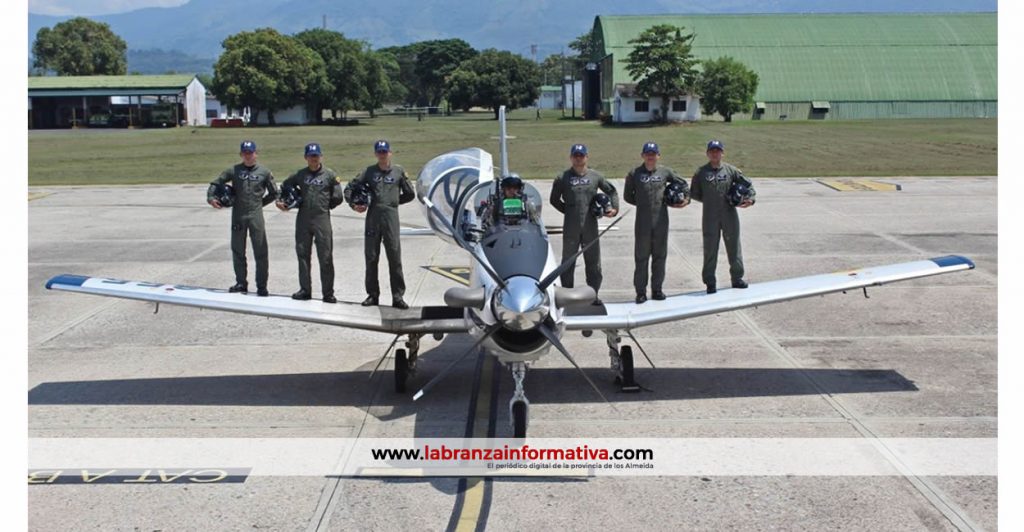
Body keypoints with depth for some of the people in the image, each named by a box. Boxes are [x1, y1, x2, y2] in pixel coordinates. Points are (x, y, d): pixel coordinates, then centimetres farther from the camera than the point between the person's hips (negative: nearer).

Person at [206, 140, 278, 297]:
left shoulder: (264, 172, 2)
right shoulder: (234, 170, 4)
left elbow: (274, 193, 10)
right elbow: (215, 183, 6)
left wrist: (260, 203, 5)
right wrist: (211, 198, -9)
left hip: (256, 215, -2)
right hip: (238, 215, 2)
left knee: (260, 251, -4)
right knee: (237, 251, 9)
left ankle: (262, 286, 2)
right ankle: (241, 283, 20)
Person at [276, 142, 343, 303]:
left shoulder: (330, 175, 1)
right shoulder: (300, 175, 9)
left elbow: (337, 198, 2)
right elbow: (284, 187, 21)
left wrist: (325, 205, 3)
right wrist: (279, 200, 7)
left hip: (322, 219, -3)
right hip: (303, 219, 3)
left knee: (326, 257, -4)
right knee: (303, 255, 8)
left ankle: (328, 293, 1)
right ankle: (305, 290, 17)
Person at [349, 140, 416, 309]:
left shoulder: (399, 171, 8)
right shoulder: (369, 171, 10)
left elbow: (410, 194, 13)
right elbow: (351, 187, 11)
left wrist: (394, 201, 9)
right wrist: (355, 205, -1)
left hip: (391, 216, -2)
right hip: (372, 216, 2)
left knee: (395, 257, -5)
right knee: (371, 257, 5)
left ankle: (398, 296, -2)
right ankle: (372, 295, 13)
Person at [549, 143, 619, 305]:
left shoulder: (595, 176, 5)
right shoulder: (562, 178, 0)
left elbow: (612, 191, 15)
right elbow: (554, 200, 9)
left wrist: (614, 208, 2)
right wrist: (568, 211, 1)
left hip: (590, 226, 2)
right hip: (570, 228, -1)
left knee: (594, 261, 7)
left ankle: (593, 294, 17)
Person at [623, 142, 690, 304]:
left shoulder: (665, 172, 5)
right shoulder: (634, 174, -1)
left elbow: (683, 183, 19)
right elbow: (628, 196, 9)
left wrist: (686, 197, 8)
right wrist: (642, 203, 3)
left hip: (661, 220, 2)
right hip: (642, 222, -2)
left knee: (660, 255, 8)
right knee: (641, 257, 0)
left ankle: (657, 289, 18)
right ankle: (641, 291, 6)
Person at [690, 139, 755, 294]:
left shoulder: (731, 170, 4)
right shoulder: (701, 172, 2)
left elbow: (748, 184, 12)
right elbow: (694, 193, 10)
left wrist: (750, 198, -4)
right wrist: (708, 200, 1)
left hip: (729, 215, 1)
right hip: (710, 217, -1)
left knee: (734, 246, 9)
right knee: (710, 249, 2)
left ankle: (737, 278, 21)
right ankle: (710, 282, 10)